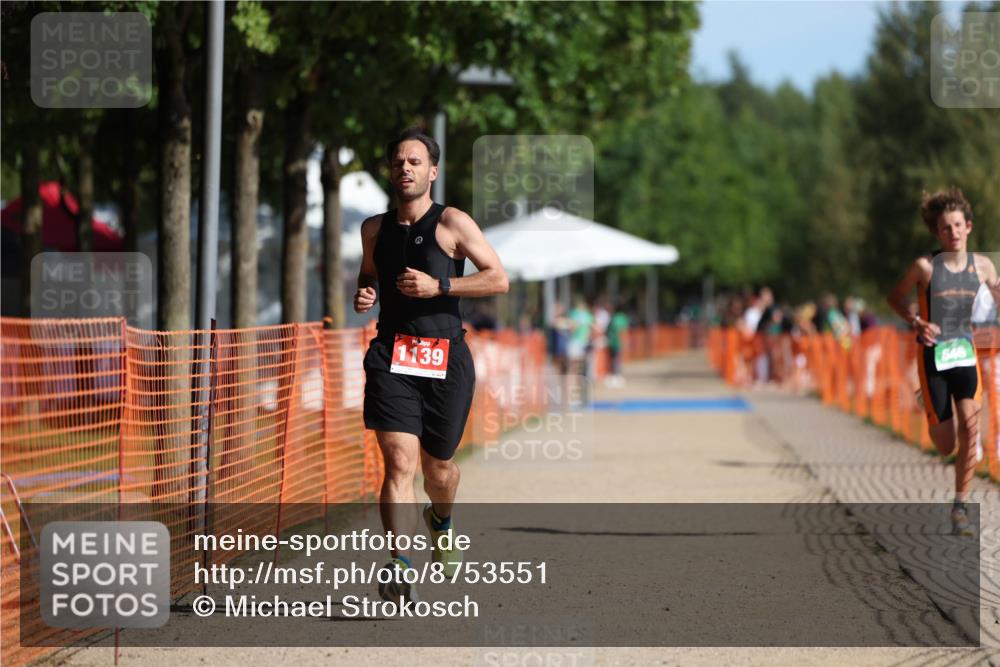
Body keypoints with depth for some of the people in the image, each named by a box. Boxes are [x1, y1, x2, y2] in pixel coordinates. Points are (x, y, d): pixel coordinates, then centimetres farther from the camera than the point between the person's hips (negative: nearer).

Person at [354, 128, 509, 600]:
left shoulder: (452, 224, -2)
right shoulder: (374, 229, 12)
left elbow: (498, 279, -6)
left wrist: (439, 286, -16)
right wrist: (363, 294, 7)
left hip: (446, 361, -1)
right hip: (391, 358, 1)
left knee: (437, 467, 12)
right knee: (399, 461, -17)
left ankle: (440, 521, 47)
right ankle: (398, 564, -23)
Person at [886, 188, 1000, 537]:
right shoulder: (925, 266, -9)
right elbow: (895, 296, 4)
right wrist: (916, 322, -12)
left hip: (965, 353, 2)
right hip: (932, 355, -2)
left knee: (970, 423, -20)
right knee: (945, 447, 2)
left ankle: (960, 507, -8)